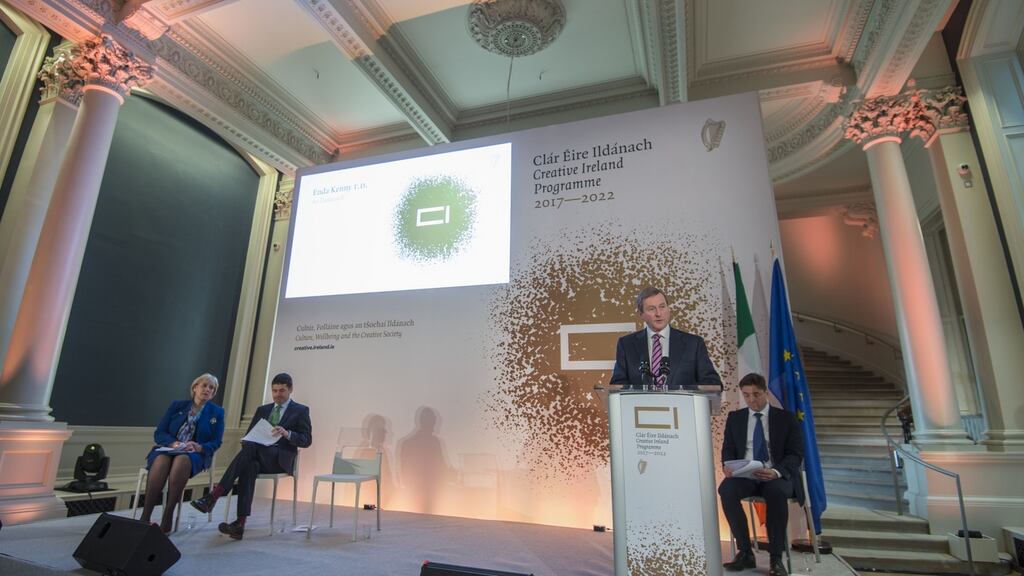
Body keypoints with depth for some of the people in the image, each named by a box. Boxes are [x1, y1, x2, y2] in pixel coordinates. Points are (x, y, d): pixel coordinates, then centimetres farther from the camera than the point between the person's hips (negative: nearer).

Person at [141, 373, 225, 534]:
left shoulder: (217, 412, 10)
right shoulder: (177, 405, 13)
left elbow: (215, 442, 4)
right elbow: (159, 433, 6)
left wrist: (199, 447, -17)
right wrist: (173, 443, -15)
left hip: (196, 455, -1)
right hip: (168, 449, 2)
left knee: (181, 461, -37)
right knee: (161, 461, -35)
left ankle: (167, 518, -34)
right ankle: (145, 517, -33)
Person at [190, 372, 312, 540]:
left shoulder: (301, 411, 7)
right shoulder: (262, 410, 22)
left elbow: (306, 440, -1)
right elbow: (248, 436, 20)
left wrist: (287, 433, -18)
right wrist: (248, 442, -5)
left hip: (280, 460, -4)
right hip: (258, 457, 4)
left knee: (251, 447, -32)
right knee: (250, 466, -34)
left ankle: (214, 495, -33)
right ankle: (240, 523, -39)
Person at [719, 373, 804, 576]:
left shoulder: (786, 417, 7)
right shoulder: (734, 418, 13)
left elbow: (796, 454, 0)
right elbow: (728, 450, 13)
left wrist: (777, 472, -21)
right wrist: (728, 466, -12)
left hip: (777, 477, -2)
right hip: (744, 475, 2)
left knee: (777, 492, -37)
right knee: (726, 489, -31)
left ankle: (776, 558, -23)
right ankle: (745, 552, -17)